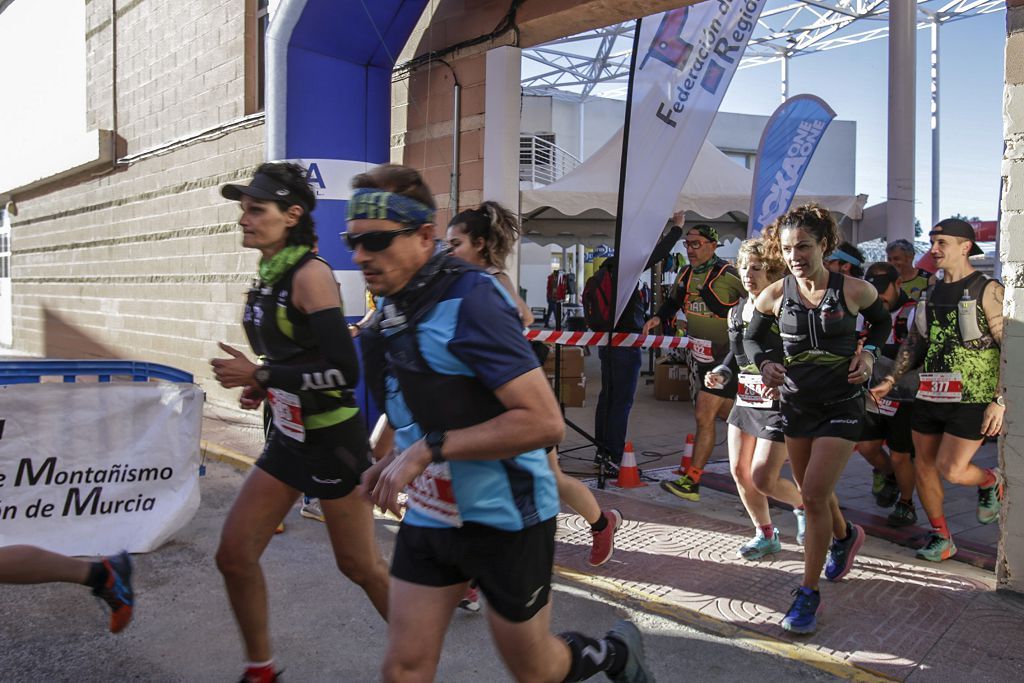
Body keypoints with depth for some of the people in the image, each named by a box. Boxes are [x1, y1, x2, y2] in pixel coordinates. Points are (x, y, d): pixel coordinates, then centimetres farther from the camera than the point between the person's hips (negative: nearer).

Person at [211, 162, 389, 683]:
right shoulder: (268, 277, 7)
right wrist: (264, 385, 4)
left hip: (332, 440, -8)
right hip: (288, 438, 8)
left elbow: (345, 370, -25)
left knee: (360, 566, 7)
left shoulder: (310, 274, -19)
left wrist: (260, 375, -20)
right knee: (234, 556, 8)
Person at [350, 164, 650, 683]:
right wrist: (393, 460, 4)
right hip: (428, 516, 7)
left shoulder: (470, 299, -21)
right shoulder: (394, 308, 4)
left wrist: (429, 449, -28)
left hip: (504, 518, -7)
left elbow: (544, 422, -28)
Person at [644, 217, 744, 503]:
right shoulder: (685, 274, 5)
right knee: (727, 412, 18)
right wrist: (659, 317, 5)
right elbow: (673, 301, 22)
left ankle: (691, 482, -6)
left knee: (704, 415, -10)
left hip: (726, 357, -7)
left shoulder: (728, 275, -17)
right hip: (701, 356, 8)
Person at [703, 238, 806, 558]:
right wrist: (720, 373, 2)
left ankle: (804, 505, 25)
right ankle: (766, 536, 29)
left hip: (779, 404, -8)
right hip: (745, 401, 8)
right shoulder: (736, 312, 8)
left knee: (762, 479, -8)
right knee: (739, 472, 10)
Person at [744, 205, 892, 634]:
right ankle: (844, 536, 51)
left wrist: (869, 353, -6)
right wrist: (765, 364, -11)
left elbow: (881, 321, 11)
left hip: (842, 405, -4)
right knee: (811, 494, 17)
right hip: (796, 403, 4)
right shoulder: (775, 296, -6)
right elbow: (752, 337, 9)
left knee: (814, 495, -12)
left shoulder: (854, 291, -10)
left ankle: (809, 593, 1)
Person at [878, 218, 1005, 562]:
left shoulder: (988, 291, -8)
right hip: (930, 395, 7)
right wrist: (891, 380, 8)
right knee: (924, 466, 8)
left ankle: (990, 481, 25)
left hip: (971, 398, -6)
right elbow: (914, 342, 17)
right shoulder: (931, 293, 11)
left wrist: (999, 401, -17)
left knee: (951, 469, -10)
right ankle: (941, 537, 23)